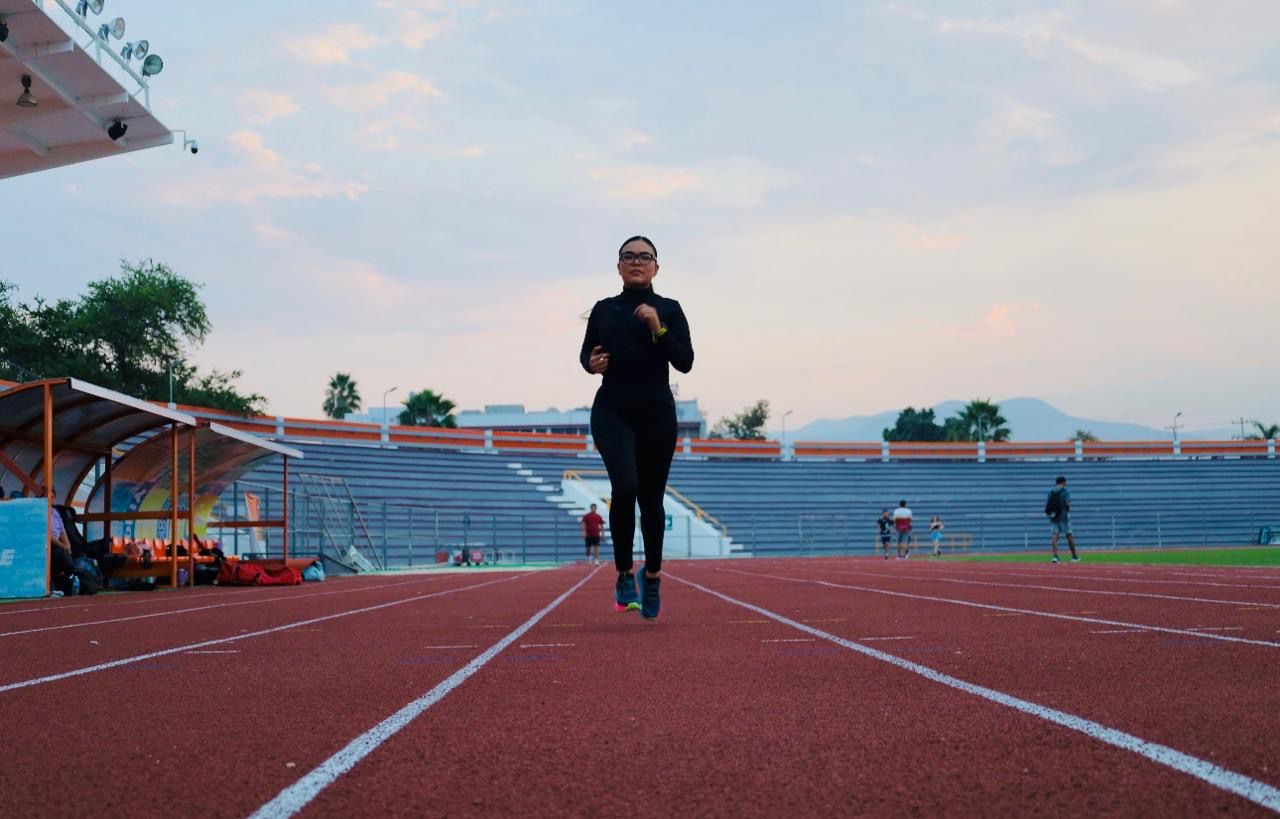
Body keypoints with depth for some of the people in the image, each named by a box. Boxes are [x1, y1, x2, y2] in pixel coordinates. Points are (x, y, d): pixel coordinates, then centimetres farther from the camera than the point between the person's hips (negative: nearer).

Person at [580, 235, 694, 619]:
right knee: (625, 486, -22)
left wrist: (658, 328, -15)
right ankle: (624, 574, -9)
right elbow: (586, 352, 17)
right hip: (612, 411, 0)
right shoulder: (603, 309, 8)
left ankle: (652, 576, 29)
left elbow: (685, 362, -3)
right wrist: (591, 363, -6)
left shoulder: (669, 310, 4)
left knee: (651, 497, 7)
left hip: (657, 414, 1)